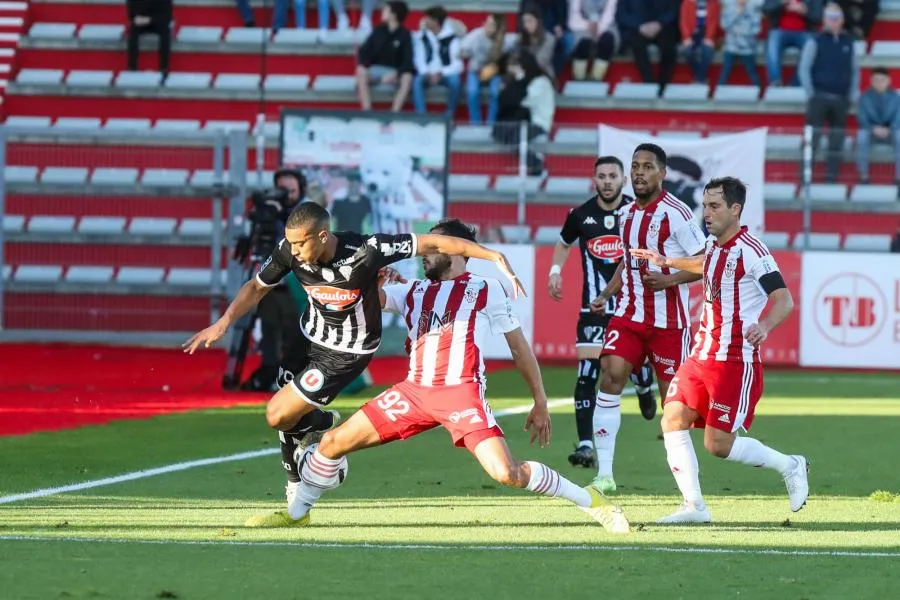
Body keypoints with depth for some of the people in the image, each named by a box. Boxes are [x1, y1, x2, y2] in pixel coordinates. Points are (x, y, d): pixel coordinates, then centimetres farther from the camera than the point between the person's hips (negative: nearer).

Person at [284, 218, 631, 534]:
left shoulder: (486, 290, 6)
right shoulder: (413, 292, 20)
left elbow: (519, 347, 9)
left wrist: (540, 403, 8)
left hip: (462, 392, -5)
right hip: (414, 391, 5)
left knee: (507, 474, -21)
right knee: (333, 444, 2)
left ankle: (589, 501, -4)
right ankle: (296, 511, 22)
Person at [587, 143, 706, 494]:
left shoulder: (675, 214, -11)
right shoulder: (627, 214, 12)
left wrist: (668, 280, -22)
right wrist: (607, 295, 14)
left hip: (668, 319, -5)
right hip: (629, 313, 5)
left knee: (672, 393, 2)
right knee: (611, 375, -12)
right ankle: (604, 474, -13)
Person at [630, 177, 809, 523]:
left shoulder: (750, 251, -16)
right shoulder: (714, 245, 10)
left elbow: (784, 300, -22)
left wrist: (764, 326, -40)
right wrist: (667, 262, 39)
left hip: (736, 361, -8)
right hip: (703, 354, 8)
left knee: (718, 444, -9)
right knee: (673, 419, -5)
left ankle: (789, 466, 13)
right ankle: (694, 506, 0)